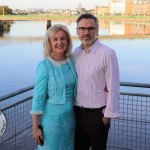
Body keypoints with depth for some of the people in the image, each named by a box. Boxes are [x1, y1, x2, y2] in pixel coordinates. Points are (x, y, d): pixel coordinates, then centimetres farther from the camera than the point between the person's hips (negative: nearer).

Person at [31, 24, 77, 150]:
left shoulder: (72, 62, 0)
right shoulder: (44, 65, -14)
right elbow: (38, 97, -13)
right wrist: (35, 126, -14)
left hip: (70, 117, 5)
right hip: (51, 118, -5)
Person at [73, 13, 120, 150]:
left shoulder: (107, 53, -15)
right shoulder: (75, 53, 4)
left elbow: (113, 88, -14)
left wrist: (108, 115, -12)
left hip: (97, 114, -5)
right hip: (78, 113, 5)